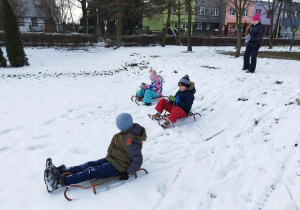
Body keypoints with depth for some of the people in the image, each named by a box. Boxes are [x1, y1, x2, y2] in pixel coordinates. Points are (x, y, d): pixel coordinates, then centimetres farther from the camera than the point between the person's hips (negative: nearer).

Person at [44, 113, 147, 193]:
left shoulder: (130, 140, -30)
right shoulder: (132, 129, -1)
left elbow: (138, 160, -30)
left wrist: (127, 173, -21)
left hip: (117, 167, -9)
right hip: (113, 160, 9)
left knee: (91, 172, -12)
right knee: (90, 164, 3)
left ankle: (59, 181, -11)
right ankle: (59, 170, 5)